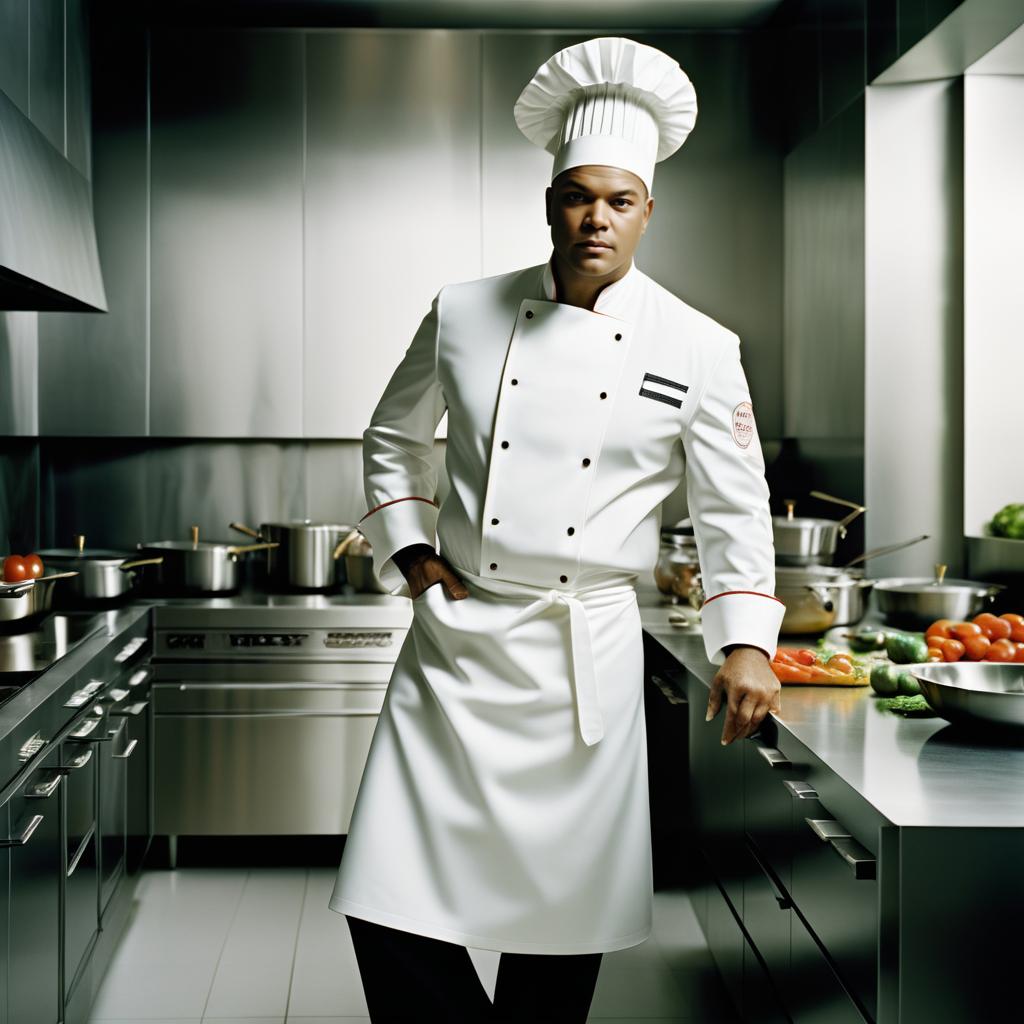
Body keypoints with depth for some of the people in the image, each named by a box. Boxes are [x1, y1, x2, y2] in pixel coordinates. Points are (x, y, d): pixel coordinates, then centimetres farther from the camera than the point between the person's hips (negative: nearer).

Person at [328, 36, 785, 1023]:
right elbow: (392, 438, 16)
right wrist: (413, 553, 4)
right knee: (391, 906, -4)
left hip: (587, 654, -1)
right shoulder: (464, 314, 2)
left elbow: (732, 508, 2)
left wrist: (745, 642, -9)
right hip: (454, 638, 1)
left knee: (564, 916, 8)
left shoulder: (697, 348, -2)